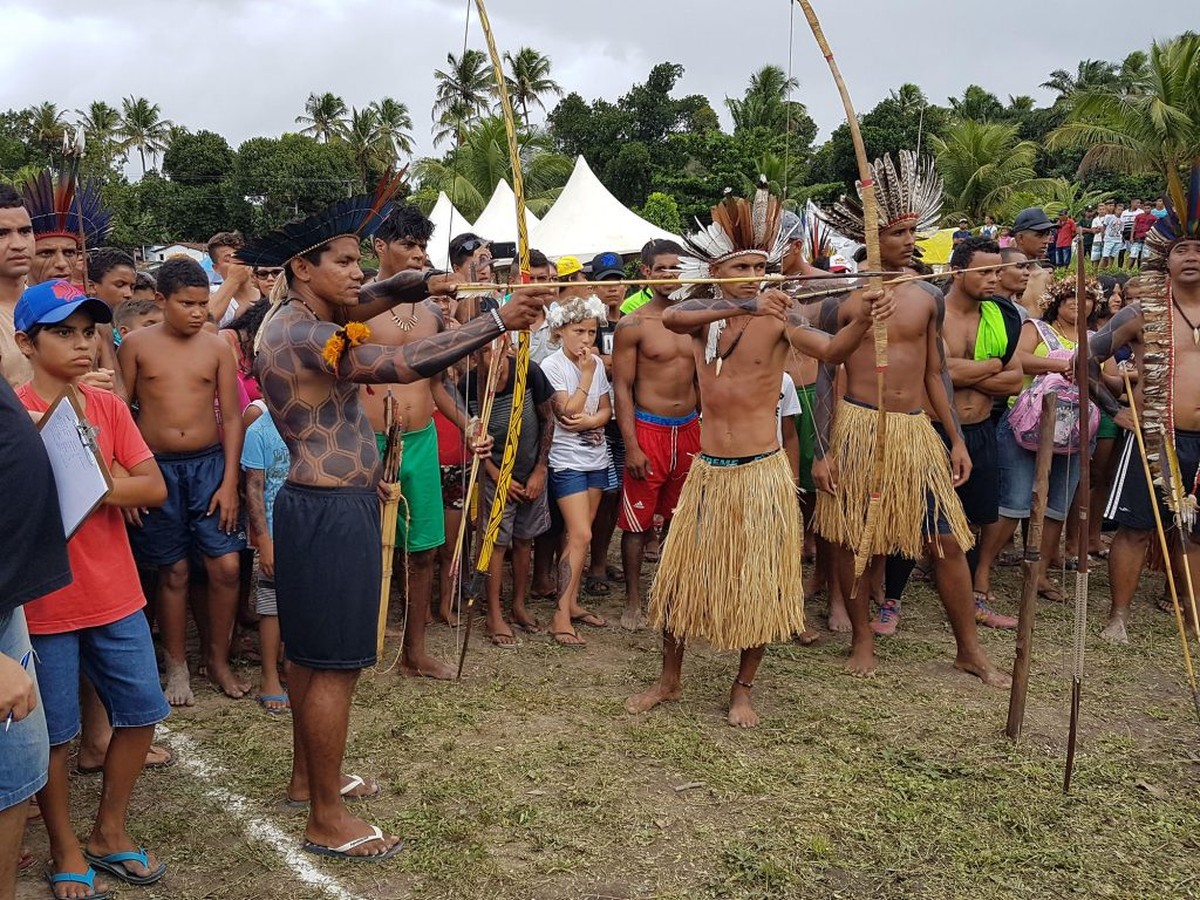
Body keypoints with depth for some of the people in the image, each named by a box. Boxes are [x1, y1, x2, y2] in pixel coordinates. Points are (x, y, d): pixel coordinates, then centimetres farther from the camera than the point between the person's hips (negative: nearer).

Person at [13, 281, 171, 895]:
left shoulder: (108, 406, 4)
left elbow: (154, 487, -2)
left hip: (115, 594, 5)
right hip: (43, 602, -4)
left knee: (141, 711, 11)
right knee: (53, 735, 8)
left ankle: (110, 832, 31)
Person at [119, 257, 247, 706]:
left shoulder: (217, 348, 2)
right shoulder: (136, 344, -1)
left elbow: (231, 417, 2)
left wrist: (229, 481, -4)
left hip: (209, 463, 1)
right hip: (156, 466, -1)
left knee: (226, 565, -3)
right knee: (173, 571, 6)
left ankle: (219, 660, 16)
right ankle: (177, 667, 21)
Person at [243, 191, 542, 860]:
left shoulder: (301, 319, 12)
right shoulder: (302, 336, -21)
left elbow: (376, 296, 17)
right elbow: (402, 365, -31)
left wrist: (427, 284, -6)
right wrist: (498, 322, -29)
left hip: (324, 508, 11)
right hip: (331, 513, -11)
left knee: (312, 653, 20)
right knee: (335, 664, -3)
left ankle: (308, 778, 35)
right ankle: (328, 820, 6)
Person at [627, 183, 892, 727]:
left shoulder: (778, 316, -7)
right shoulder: (700, 314, 1)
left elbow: (830, 351, -26)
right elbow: (669, 318, -25)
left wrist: (860, 322, -48)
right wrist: (742, 305, -40)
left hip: (761, 472, -3)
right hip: (707, 471, 3)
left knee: (759, 583, 5)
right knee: (681, 575, 10)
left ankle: (743, 690, 24)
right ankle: (669, 681, 28)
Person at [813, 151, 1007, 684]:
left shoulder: (928, 296, 7)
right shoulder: (843, 300, -2)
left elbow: (936, 374, 13)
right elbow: (825, 378, 0)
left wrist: (957, 440, 9)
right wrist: (821, 452, -5)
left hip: (916, 430, 3)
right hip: (857, 427, -3)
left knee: (948, 540, 3)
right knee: (851, 539, 5)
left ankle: (969, 649, 17)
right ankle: (862, 639, 24)